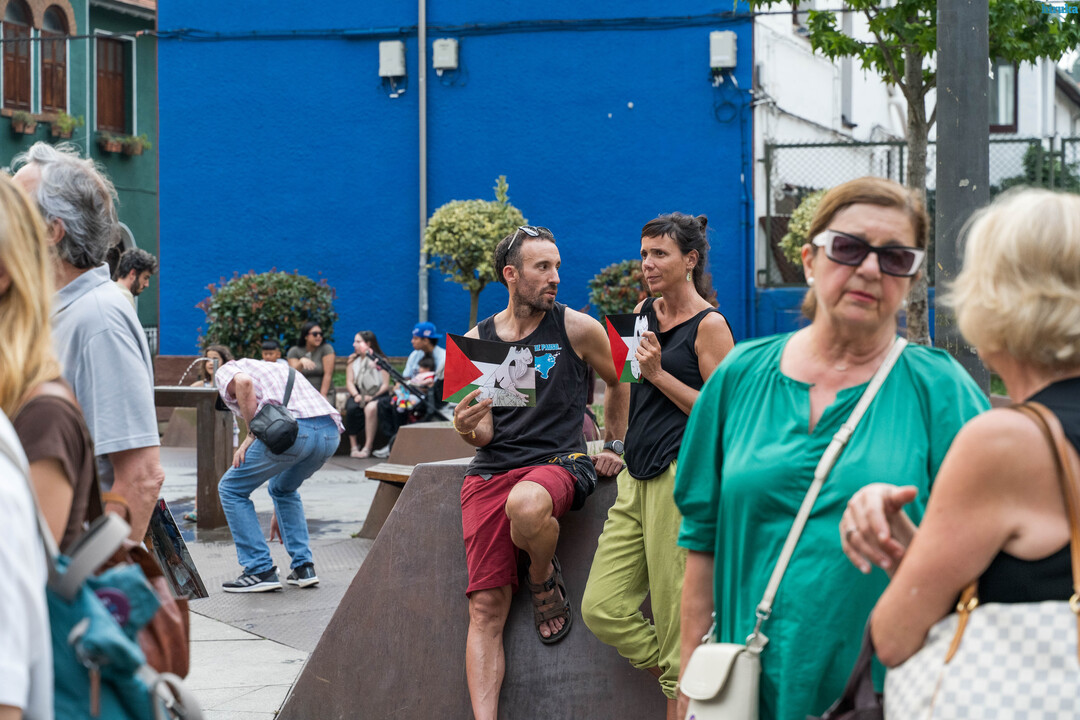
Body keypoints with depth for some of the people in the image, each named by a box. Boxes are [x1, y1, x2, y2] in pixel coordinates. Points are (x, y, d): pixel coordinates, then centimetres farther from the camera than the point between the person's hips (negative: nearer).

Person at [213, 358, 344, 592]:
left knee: (231, 489, 15)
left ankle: (260, 571, 10)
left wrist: (251, 436, 2)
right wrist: (281, 513, 50)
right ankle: (303, 568, 24)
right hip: (330, 432, 7)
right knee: (283, 489, 34)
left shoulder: (226, 371, 22)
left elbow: (244, 382, -9)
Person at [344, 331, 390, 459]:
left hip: (376, 395, -3)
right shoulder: (352, 360, 14)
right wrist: (356, 395, -14)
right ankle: (354, 446, -29)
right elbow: (349, 382, 7)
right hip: (358, 394, 3)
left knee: (370, 408, -37)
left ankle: (367, 447, -36)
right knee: (352, 408, -32)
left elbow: (385, 385, -4)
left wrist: (372, 396, -19)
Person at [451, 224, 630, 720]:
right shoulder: (477, 340, 8)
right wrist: (467, 429, -15)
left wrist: (615, 447, 16)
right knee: (486, 609, -9)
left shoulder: (578, 329, 1)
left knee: (526, 506, -40)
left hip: (556, 462, -3)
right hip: (489, 473, 3)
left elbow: (619, 382, 20)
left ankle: (546, 578, -7)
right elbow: (483, 435, 8)